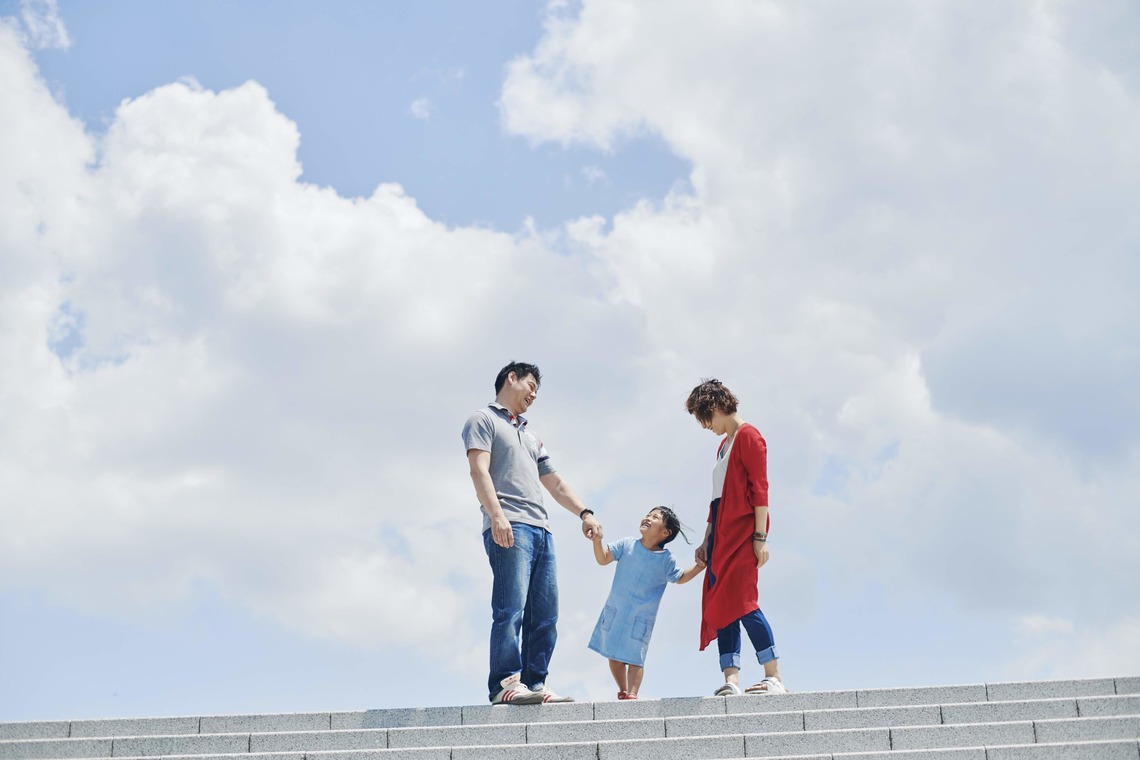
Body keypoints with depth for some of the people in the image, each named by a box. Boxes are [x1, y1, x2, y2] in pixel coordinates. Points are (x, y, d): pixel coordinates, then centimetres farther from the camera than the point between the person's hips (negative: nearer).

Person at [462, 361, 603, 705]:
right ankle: (505, 684, -21)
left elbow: (556, 483, 30)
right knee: (511, 609, -17)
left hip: (541, 530, 8)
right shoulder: (483, 420, 9)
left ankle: (535, 684, 1)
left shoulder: (530, 437, 34)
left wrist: (584, 512, 13)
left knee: (545, 615, 0)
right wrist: (496, 515, -20)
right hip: (509, 527, -8)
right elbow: (479, 470, -6)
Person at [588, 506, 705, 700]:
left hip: (641, 616, -3)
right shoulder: (627, 544, -1)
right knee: (614, 655, 11)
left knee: (634, 657, -6)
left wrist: (699, 567, -5)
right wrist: (597, 541, -21)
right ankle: (622, 691, 27)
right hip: (615, 611, 3)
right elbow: (603, 559, -4)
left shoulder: (666, 559, -4)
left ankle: (632, 694, -5)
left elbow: (679, 578, 10)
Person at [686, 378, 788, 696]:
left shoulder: (748, 436, -4)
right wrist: (707, 540, 19)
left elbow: (759, 488, -12)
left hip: (742, 532, -9)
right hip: (721, 535, 9)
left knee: (742, 603, -15)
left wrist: (760, 537, -18)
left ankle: (774, 678, -13)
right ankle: (731, 680, -3)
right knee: (720, 607, 0)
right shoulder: (723, 445, 22)